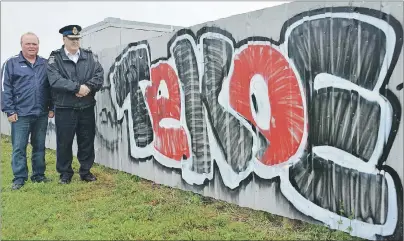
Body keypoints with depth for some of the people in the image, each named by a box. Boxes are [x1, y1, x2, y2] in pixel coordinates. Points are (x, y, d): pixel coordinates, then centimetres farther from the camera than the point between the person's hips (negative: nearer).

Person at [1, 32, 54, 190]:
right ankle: (19, 178, 10)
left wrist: (51, 108, 6)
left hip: (41, 114, 3)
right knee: (19, 147, 0)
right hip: (20, 114, -3)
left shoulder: (45, 64, 9)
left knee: (39, 146, 11)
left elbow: (50, 87, 12)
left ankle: (39, 175, 22)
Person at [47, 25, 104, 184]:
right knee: (64, 142, 5)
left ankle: (86, 171, 23)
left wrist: (88, 87, -18)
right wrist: (78, 87, -19)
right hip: (64, 108, -3)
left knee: (87, 141, 9)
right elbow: (55, 80, -15)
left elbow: (99, 75, -1)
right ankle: (65, 173, 20)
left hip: (87, 108, 3)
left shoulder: (89, 56, 9)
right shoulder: (55, 58, 0)